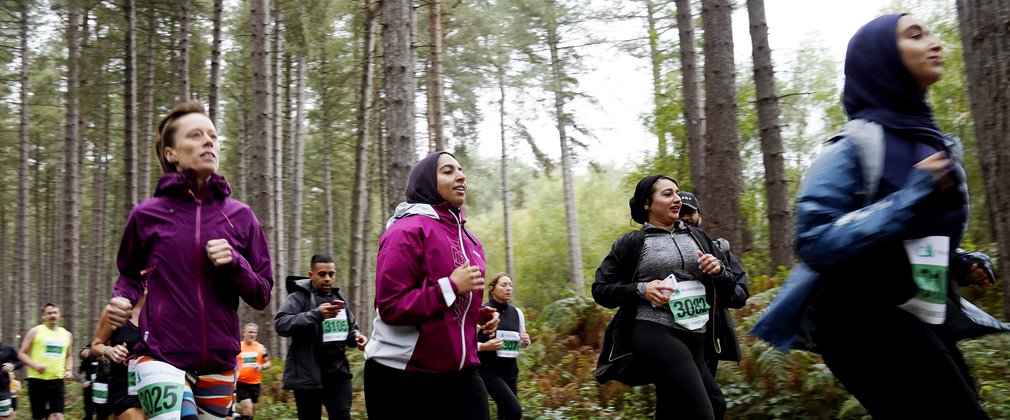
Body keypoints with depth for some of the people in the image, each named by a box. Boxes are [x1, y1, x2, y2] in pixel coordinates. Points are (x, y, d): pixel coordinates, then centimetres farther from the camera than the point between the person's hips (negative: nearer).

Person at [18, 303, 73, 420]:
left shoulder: (67, 334, 11)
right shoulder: (35, 331, -1)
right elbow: (22, 353, -1)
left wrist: (69, 369, 7)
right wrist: (35, 365, -17)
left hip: (57, 381, 3)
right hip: (37, 380, -2)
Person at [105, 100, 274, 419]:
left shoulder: (240, 216, 3)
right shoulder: (147, 215, -1)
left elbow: (262, 295, 5)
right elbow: (130, 273, 16)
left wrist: (234, 263, -14)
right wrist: (123, 299, -5)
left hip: (219, 363, 3)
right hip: (162, 357, -3)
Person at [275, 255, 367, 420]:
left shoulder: (339, 298, 14)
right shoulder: (299, 297, -7)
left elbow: (351, 328, 24)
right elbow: (280, 324, -22)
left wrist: (356, 336, -1)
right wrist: (316, 314, -33)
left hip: (338, 373, 5)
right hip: (307, 375, -5)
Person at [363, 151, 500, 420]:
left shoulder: (468, 239, 13)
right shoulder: (408, 231, -13)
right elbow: (390, 306, -19)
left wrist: (479, 315, 7)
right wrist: (451, 286, -22)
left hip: (458, 370, 7)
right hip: (402, 374, -7)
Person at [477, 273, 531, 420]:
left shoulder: (517, 312, 6)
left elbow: (522, 342, 18)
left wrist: (526, 341, -4)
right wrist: (484, 346, -23)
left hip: (510, 369, 6)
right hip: (489, 369, -6)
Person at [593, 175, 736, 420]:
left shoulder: (697, 238, 16)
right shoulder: (631, 243, 3)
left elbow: (728, 289, 20)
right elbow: (600, 289, 4)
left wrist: (718, 271, -4)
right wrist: (641, 289, -12)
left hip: (695, 338, 6)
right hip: (656, 334, -6)